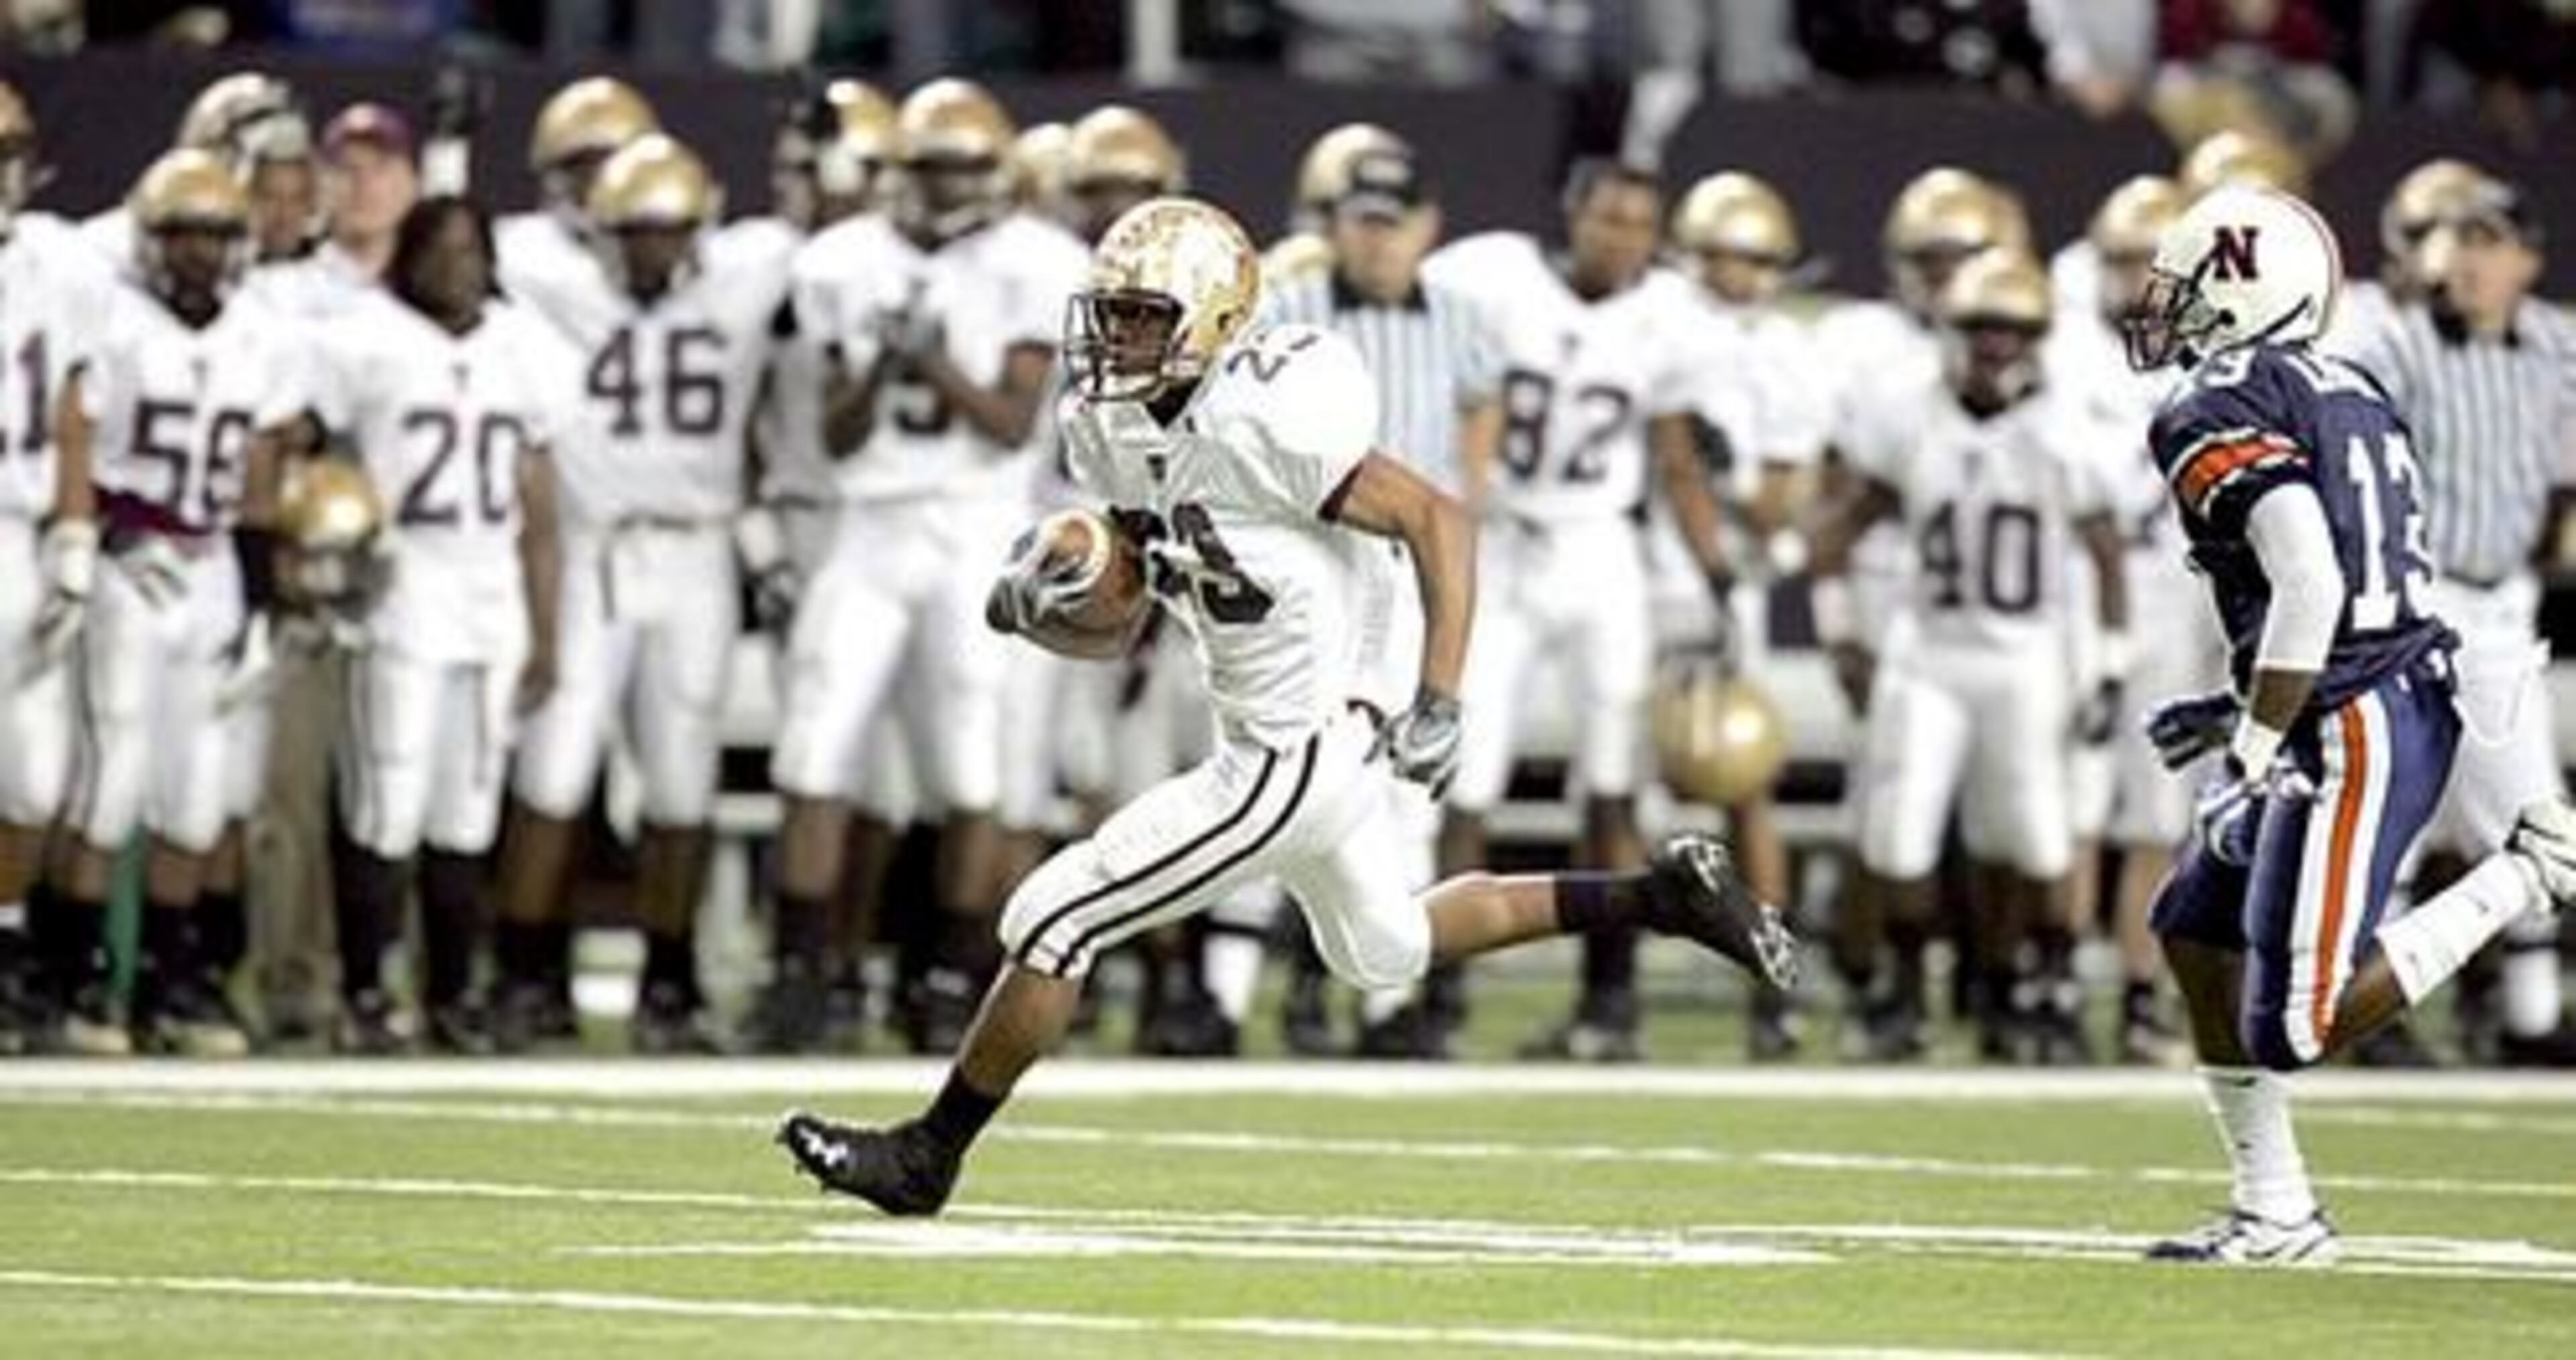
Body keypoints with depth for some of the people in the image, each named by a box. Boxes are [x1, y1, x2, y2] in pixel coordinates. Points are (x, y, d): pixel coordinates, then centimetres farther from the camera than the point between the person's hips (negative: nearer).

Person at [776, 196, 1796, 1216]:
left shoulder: (1257, 423, -24)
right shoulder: (1123, 433, 2)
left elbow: (1438, 521, -21)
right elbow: (1112, 630, 10)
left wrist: (1438, 703, -29)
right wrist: (1034, 607, -13)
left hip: (1290, 763, -10)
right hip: (1306, 745, 10)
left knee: (1053, 920, -7)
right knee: (1386, 950, 30)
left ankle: (927, 1157, 6)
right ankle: (1663, 897, 35)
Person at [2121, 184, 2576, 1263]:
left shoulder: (2216, 417, -11)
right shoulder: (2352, 396, 17)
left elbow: (2309, 588, -23)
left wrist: (2253, 749, -16)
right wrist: (2239, 714, 23)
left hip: (2351, 730, -10)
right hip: (2413, 697, 10)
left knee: (2293, 1027, -8)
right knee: (2198, 928, 20)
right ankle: (2275, 1214, 23)